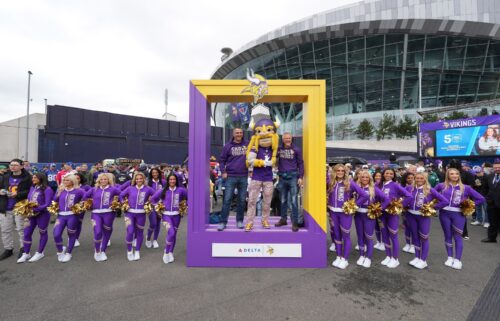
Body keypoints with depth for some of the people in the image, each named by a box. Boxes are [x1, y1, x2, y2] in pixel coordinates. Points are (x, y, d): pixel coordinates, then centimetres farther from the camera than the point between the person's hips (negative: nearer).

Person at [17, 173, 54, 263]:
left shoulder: (47, 189, -15)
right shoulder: (32, 188, 8)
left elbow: (47, 204, -19)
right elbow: (28, 200, 14)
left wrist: (34, 209, -26)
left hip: (42, 214, -7)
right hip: (31, 214, 7)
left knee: (43, 233, 9)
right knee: (27, 233, 8)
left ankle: (40, 253, 22)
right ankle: (26, 254, 23)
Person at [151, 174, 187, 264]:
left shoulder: (181, 190, -6)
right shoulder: (163, 191, -4)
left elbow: (188, 197, 6)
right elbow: (153, 199, 10)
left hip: (176, 215, 2)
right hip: (166, 215, -2)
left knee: (174, 234, 11)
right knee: (171, 233, -18)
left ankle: (171, 252, 32)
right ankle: (166, 252, 4)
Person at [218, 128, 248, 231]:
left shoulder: (247, 144, 4)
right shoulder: (228, 146, 3)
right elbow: (222, 160, 7)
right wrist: (223, 171, -5)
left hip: (244, 177, 2)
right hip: (231, 176, -1)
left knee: (242, 200, 8)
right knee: (227, 200, -2)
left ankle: (239, 220, 22)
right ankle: (223, 222, 7)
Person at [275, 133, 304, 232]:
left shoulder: (296, 150, 1)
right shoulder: (279, 149, 7)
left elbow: (300, 164, 3)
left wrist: (300, 177, -3)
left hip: (293, 176, -3)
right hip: (282, 177, 3)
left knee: (294, 200, -2)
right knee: (283, 200, 13)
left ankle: (295, 222, 4)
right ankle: (283, 219, 25)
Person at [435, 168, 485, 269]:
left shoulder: (465, 188, 2)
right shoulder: (441, 186, 2)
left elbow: (481, 199, 8)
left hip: (458, 214, -1)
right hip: (444, 213, 1)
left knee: (457, 236, 0)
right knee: (448, 236, 9)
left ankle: (458, 260, 9)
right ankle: (450, 258, 20)